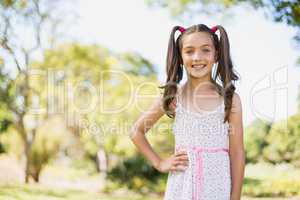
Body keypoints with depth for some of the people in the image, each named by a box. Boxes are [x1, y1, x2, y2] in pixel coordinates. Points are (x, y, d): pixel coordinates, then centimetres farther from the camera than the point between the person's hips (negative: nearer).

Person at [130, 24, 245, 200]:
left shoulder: (230, 99, -1)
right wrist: (159, 163, 4)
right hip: (181, 185, 1)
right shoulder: (173, 96, 0)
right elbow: (136, 131, 11)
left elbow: (237, 153, 0)